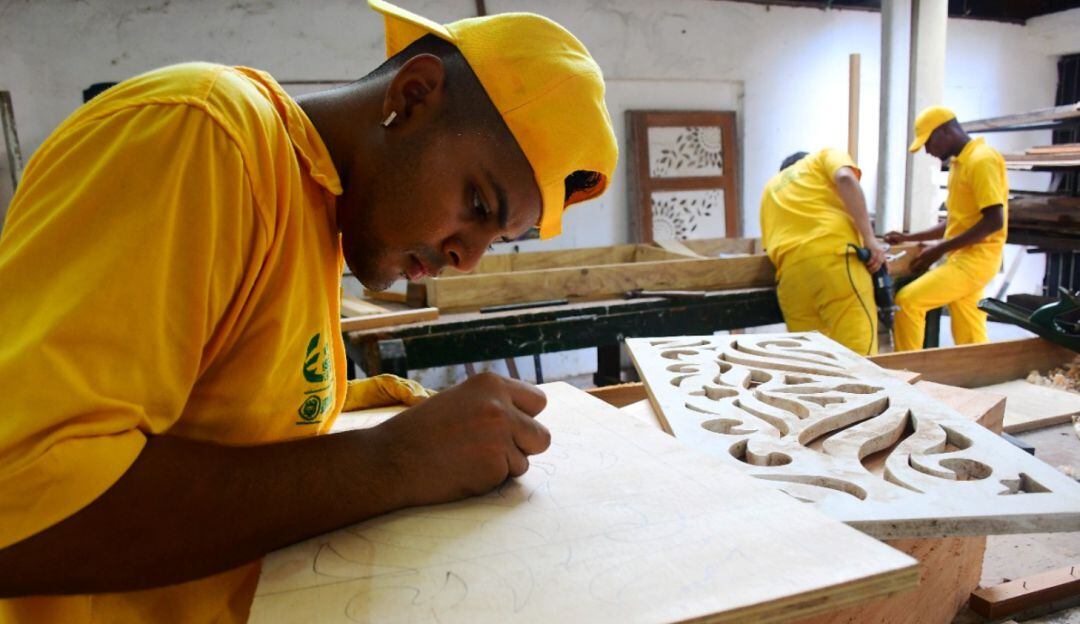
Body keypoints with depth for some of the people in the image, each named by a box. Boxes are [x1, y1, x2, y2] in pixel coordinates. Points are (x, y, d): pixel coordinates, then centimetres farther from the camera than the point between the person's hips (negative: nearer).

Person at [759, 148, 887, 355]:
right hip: (834, 257, -4)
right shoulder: (825, 157, 24)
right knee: (858, 353, -8)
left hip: (791, 272, 5)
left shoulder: (771, 187, 35)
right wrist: (869, 239, -3)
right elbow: (846, 179, -1)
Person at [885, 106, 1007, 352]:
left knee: (907, 301, -16)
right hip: (962, 259, 9)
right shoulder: (959, 163, 18)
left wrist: (940, 250, -17)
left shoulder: (982, 160, -12)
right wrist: (908, 238, 16)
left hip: (975, 259, -9)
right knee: (970, 344, 8)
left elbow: (994, 221, -19)